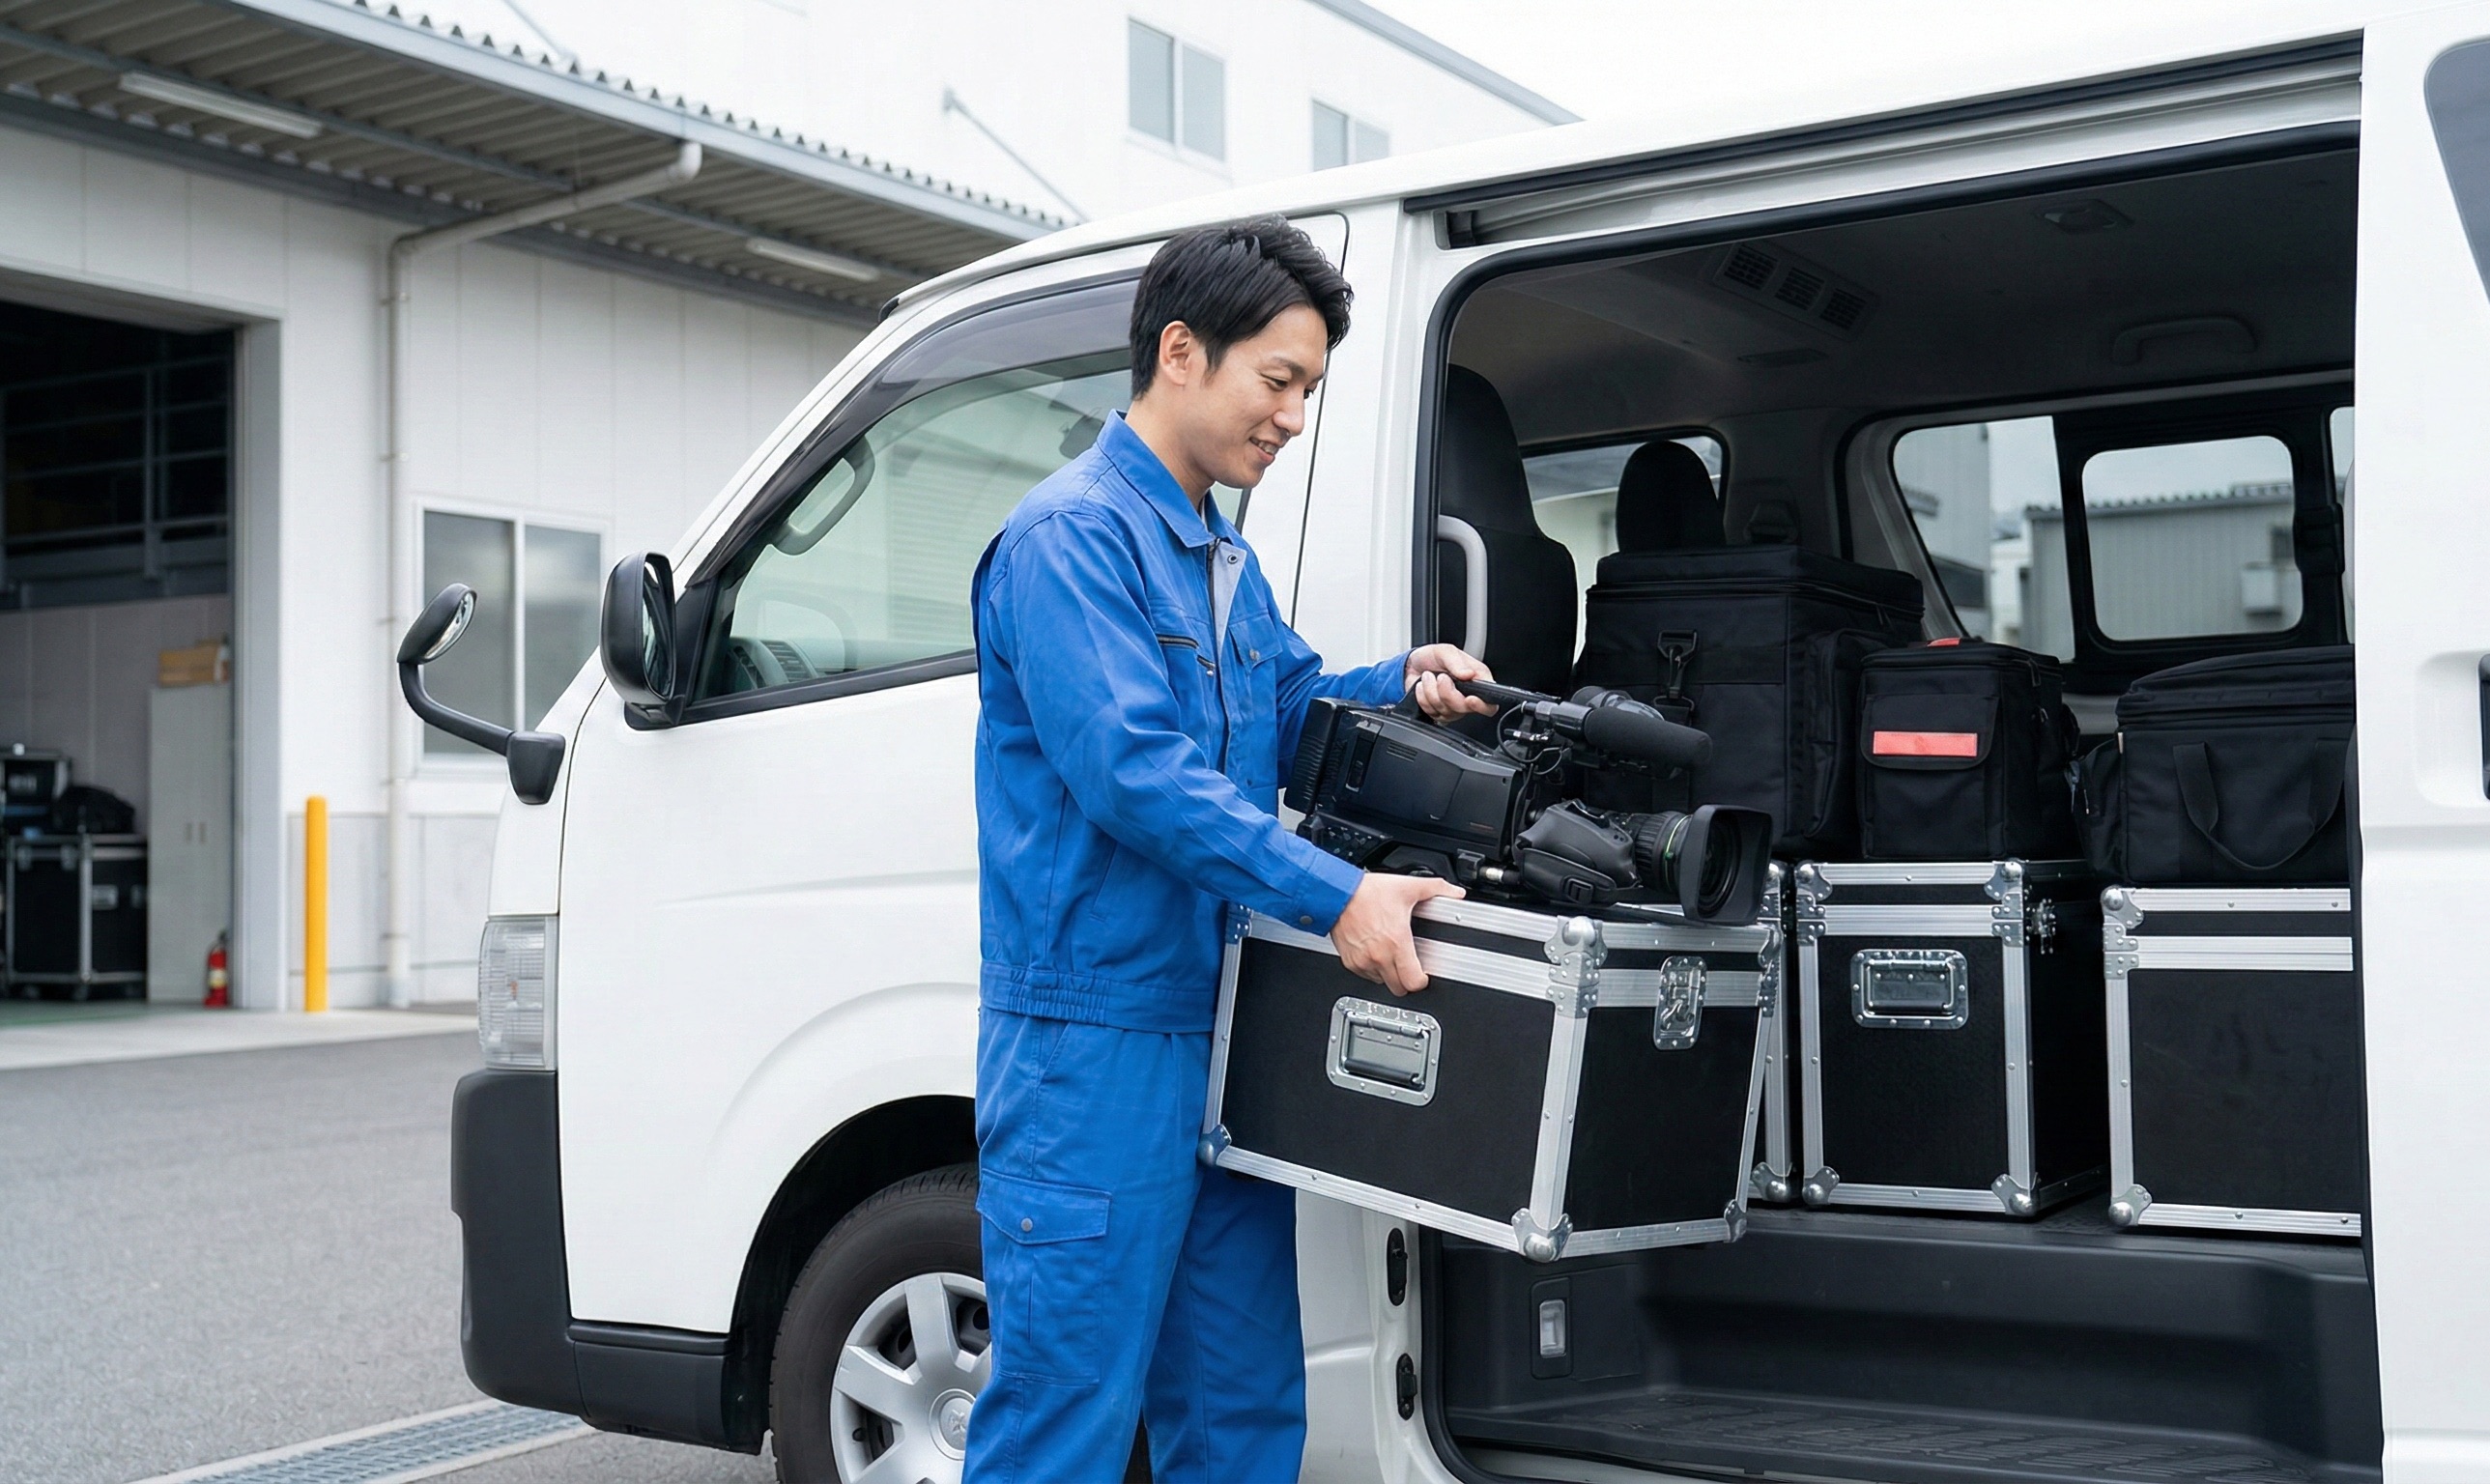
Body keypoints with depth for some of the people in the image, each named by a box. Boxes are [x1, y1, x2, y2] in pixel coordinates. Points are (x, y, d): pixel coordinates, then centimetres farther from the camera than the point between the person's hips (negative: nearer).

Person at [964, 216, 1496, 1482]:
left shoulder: (1225, 560, 17)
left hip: (1225, 1034, 9)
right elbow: (1135, 768, -22)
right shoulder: (1070, 535, -12)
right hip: (1097, 1039, -9)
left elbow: (1290, 709, 29)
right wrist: (1335, 895, -24)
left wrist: (1402, 681, 8)